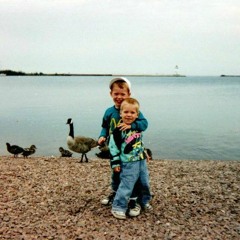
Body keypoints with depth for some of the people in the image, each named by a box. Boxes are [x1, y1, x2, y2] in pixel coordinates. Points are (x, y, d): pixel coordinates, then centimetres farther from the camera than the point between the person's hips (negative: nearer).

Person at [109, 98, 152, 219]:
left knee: (145, 183, 19)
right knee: (126, 186, -5)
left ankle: (144, 201, 41)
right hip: (128, 164, -7)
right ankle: (118, 208, 9)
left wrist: (145, 153, 24)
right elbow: (113, 147, -13)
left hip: (142, 161, 7)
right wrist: (115, 163, -13)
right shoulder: (118, 130, -15)